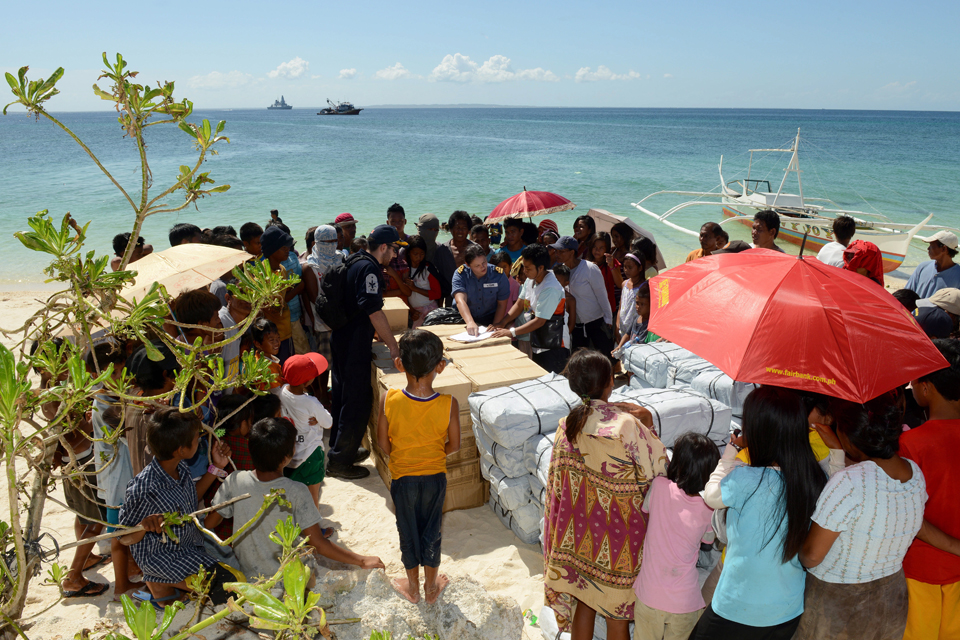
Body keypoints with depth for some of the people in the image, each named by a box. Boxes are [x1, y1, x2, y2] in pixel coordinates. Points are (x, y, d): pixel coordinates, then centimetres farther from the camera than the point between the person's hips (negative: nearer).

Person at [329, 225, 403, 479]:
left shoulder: (357, 263, 13)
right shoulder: (368, 268, -19)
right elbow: (374, 312, -24)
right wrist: (393, 347, -21)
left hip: (341, 339, 10)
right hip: (353, 346, -10)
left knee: (344, 396, 20)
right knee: (357, 401, -1)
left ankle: (340, 448, 34)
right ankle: (339, 462, 7)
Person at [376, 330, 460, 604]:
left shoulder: (388, 400, -22)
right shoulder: (449, 404, -23)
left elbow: (383, 442, -10)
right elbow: (454, 445, -10)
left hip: (402, 477, 0)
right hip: (435, 477, 0)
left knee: (408, 532, 21)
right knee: (431, 532, 21)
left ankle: (412, 587, 41)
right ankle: (431, 587, 41)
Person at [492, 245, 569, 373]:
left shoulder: (550, 289, -24)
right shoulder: (530, 280, 3)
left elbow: (539, 321, -23)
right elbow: (519, 305, 12)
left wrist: (511, 332, -23)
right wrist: (502, 323, -1)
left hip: (553, 348, -9)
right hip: (538, 345, 9)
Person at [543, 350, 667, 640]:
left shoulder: (567, 425, -8)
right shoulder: (627, 424, -24)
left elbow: (558, 482, 0)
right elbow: (660, 467, -15)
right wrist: (647, 426, -5)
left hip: (579, 530, 4)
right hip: (618, 532, -4)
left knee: (584, 602, 24)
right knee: (618, 613, 16)